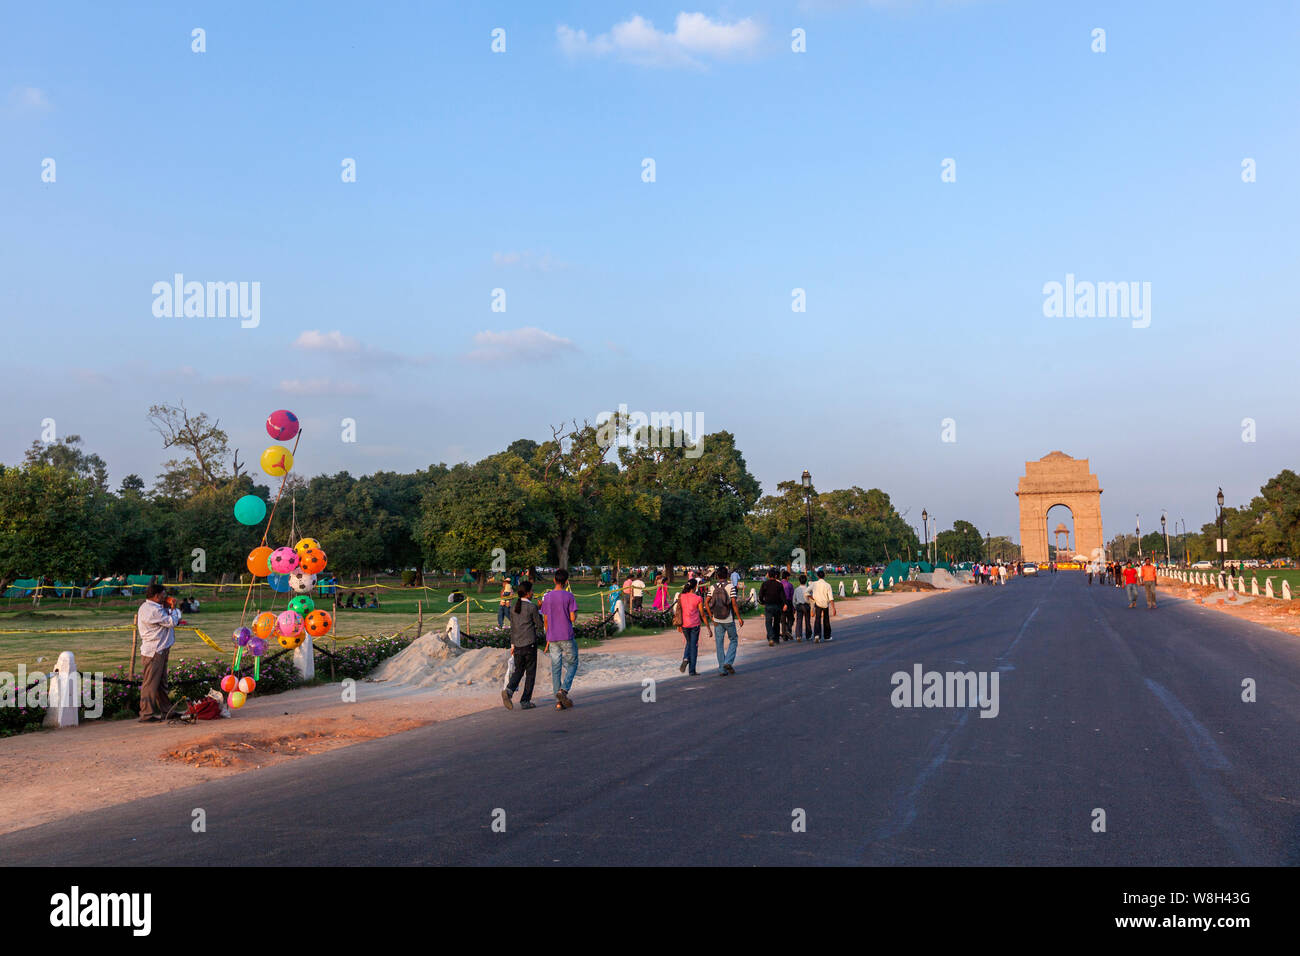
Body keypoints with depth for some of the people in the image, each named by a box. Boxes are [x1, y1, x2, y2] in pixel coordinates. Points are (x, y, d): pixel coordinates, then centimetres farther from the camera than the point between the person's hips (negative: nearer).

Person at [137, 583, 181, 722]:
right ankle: (147, 714, -3)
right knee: (150, 683, -6)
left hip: (160, 650, 11)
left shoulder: (150, 607, 15)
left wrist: (168, 608, 8)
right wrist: (173, 608, -3)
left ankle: (165, 710, 25)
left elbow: (169, 621, 20)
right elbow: (172, 622, -17)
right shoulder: (152, 610, -19)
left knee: (161, 682, 17)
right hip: (154, 651, -11)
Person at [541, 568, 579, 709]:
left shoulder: (547, 597, 4)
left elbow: (545, 620, 9)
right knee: (572, 665, 9)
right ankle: (563, 690, -12)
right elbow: (573, 618, -11)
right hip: (567, 637, -4)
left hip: (552, 638, 4)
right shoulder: (569, 596, -8)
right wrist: (575, 614, 12)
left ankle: (559, 701, 5)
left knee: (555, 668, 6)